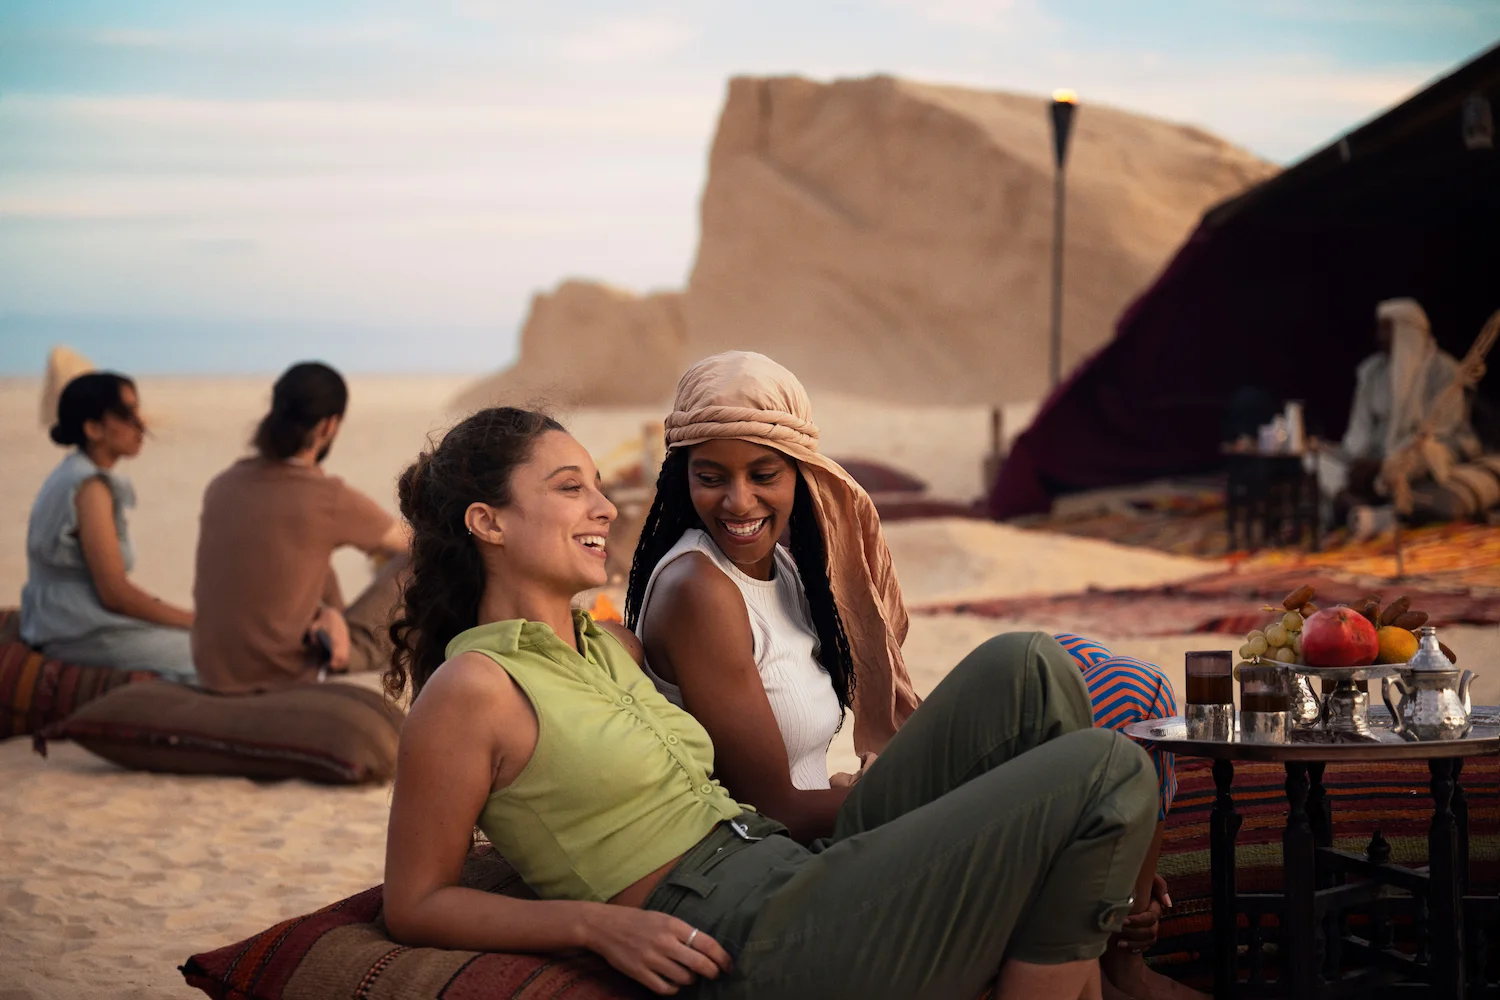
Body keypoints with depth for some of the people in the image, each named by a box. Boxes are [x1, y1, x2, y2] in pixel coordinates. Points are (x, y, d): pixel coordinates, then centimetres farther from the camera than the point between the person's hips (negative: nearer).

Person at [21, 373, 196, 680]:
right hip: (81, 636, -10)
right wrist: (192, 620, -9)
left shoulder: (73, 475, 13)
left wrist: (187, 617, 8)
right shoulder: (90, 488, -16)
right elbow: (115, 593, -19)